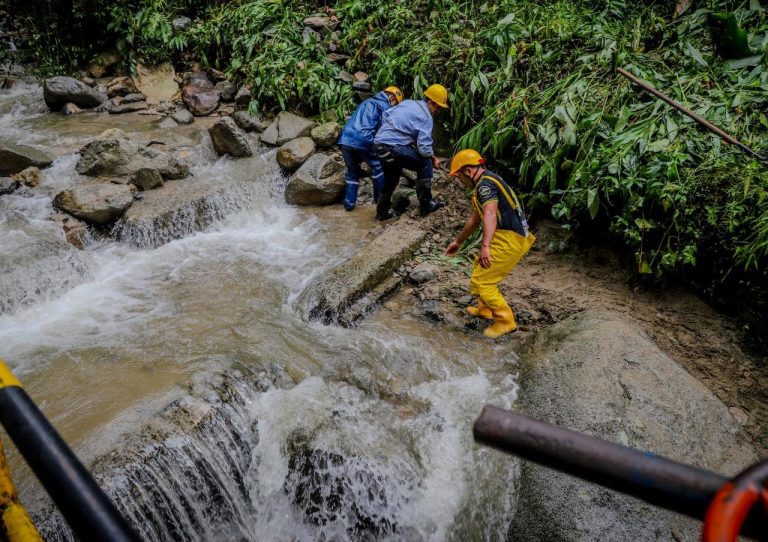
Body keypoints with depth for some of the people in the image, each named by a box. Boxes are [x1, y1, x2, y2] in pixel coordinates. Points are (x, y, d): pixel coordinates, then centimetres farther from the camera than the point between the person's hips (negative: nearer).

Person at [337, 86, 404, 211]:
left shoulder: (365, 103, 30)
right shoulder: (384, 106, 9)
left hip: (345, 141, 6)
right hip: (363, 141, -6)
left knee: (352, 171, 22)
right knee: (378, 168, 15)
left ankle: (349, 203, 17)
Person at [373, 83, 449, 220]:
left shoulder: (408, 103, 15)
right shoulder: (426, 117, -9)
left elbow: (385, 114, 21)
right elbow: (424, 148, -16)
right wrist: (434, 159, 2)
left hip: (378, 144, 9)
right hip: (393, 148, -9)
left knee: (391, 179, 25)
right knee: (425, 163, 0)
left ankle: (382, 212, 34)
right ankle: (426, 204, 5)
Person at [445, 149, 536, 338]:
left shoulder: (485, 184, -16)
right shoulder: (486, 183, 18)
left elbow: (490, 214, -34)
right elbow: (474, 219, 28)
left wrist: (485, 246, -45)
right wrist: (457, 241, 36)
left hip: (509, 241, -10)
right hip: (512, 237, 10)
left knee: (480, 280, -6)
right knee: (480, 268, 25)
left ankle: (505, 321, 4)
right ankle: (485, 308, 40)